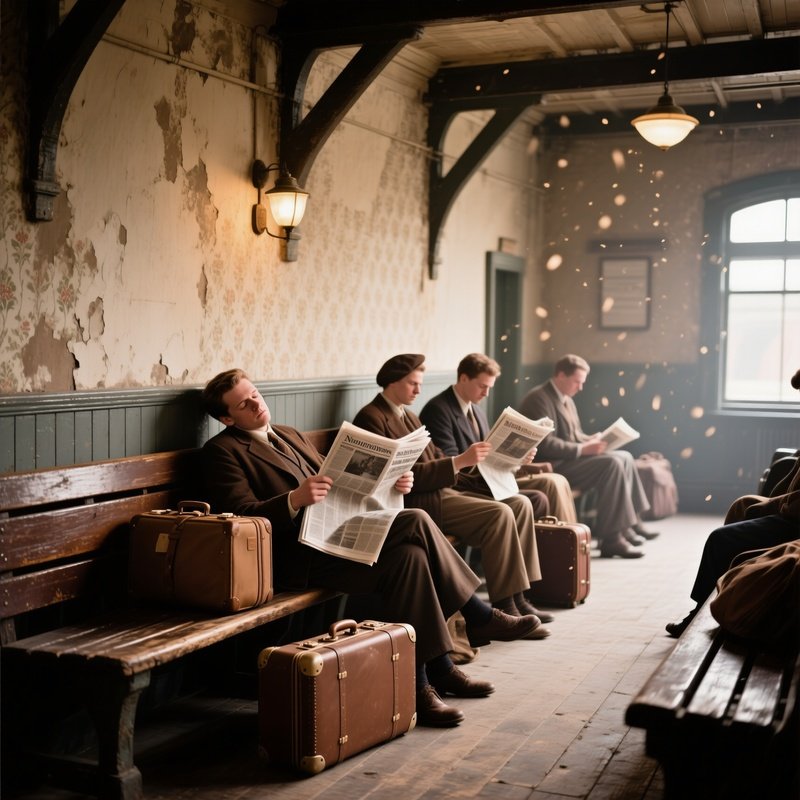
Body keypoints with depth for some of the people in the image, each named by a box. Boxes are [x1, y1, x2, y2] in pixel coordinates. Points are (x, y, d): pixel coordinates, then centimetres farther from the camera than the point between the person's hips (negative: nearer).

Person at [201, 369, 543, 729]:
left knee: (410, 556, -20)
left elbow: (334, 485, 22)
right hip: (297, 554, -8)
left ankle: (430, 676, -12)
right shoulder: (222, 450, 0)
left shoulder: (290, 436, 24)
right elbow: (242, 515, -12)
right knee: (415, 522, -22)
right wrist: (295, 499, -30)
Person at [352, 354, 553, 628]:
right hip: (414, 503, -10)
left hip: (442, 492, 10)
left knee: (520, 504, -3)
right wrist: (459, 461, -21)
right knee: (499, 514, -23)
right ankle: (504, 608, -16)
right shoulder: (371, 418, -9)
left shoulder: (409, 416, 23)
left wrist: (475, 462, 3)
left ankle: (517, 598, -3)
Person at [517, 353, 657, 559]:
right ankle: (610, 538, -21)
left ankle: (629, 522, 6)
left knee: (624, 457, 3)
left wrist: (590, 440, 0)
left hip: (568, 459, 10)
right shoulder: (540, 399, -15)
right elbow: (545, 445, -23)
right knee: (612, 464, -23)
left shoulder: (566, 400, 16)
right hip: (553, 466, -10)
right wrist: (582, 449, -23)